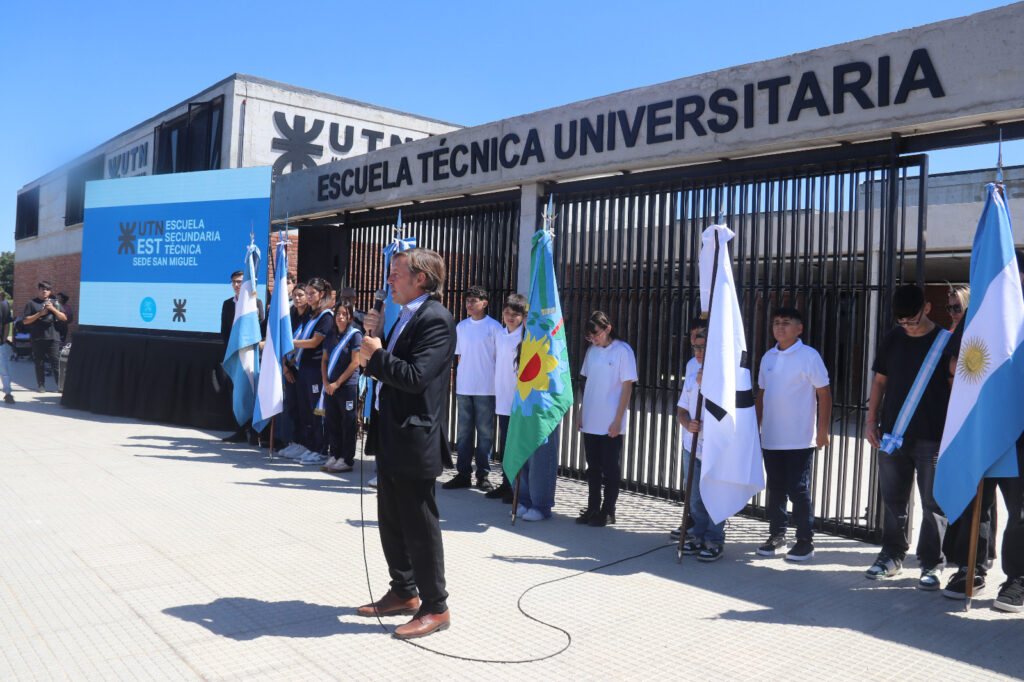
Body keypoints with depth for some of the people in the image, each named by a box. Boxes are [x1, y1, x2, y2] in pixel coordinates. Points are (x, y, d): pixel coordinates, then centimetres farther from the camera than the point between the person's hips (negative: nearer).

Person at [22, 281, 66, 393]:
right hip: (37, 338, 0)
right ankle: (41, 385, 11)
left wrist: (53, 309, -7)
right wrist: (40, 313, -8)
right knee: (39, 362, 3)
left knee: (55, 361, -6)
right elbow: (25, 321, 2)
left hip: (53, 337, 0)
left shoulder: (54, 303, 14)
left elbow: (64, 318, 7)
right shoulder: (32, 303, 9)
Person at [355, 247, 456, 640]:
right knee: (391, 522, 19)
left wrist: (376, 354, -15)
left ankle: (435, 607, 15)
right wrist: (375, 335, 4)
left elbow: (416, 376, -25)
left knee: (420, 526, 1)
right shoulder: (406, 317, 15)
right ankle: (404, 593, 34)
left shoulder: (435, 319, -16)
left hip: (415, 440, -10)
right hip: (392, 438, 10)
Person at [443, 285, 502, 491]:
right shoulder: (461, 326, 11)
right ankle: (463, 474, 14)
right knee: (464, 431, 7)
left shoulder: (494, 326, -1)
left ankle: (483, 475, 11)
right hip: (464, 387, 4)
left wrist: (498, 384, -3)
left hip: (486, 389, -4)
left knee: (485, 431, 2)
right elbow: (460, 356, 15)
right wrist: (456, 384, 10)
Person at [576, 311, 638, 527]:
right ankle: (593, 508, 24)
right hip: (590, 421, 6)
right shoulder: (592, 351, 10)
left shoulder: (623, 351, -8)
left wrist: (618, 419, -13)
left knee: (610, 469, 4)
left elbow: (627, 386, -9)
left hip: (611, 424, -6)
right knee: (593, 467, 13)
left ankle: (608, 512, 14)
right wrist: (581, 412, 11)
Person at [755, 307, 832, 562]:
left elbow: (824, 394, -5)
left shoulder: (809, 356, -6)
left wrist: (823, 431, -9)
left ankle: (805, 542, 10)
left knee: (799, 490, -2)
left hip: (800, 440, -5)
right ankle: (777, 536, 23)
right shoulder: (768, 357, 10)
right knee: (775, 488, 12)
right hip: (771, 438, 5)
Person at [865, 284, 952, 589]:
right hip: (893, 435, 3)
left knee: (934, 503, 2)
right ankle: (892, 556, 23)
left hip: (933, 438, -3)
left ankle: (932, 563, 13)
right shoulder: (892, 339, 8)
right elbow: (879, 382, 14)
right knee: (893, 499, 10)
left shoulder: (946, 341, -2)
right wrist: (872, 421, 9)